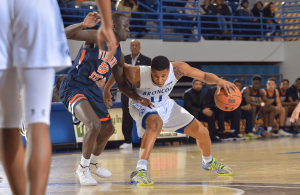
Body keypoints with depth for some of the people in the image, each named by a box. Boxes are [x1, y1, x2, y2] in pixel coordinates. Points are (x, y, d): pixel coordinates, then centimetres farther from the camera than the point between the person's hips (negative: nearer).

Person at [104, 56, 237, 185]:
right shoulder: (137, 75, -36)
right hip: (142, 106, -4)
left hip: (165, 105, 5)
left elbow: (204, 76, -22)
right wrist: (106, 90, -6)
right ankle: (140, 170, -43)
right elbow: (119, 68, -16)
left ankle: (208, 162, 41)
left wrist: (218, 80, -42)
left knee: (202, 133, 7)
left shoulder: (177, 69, -31)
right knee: (156, 123, -42)